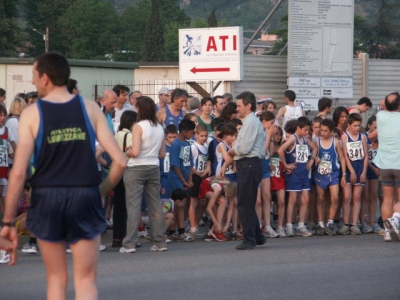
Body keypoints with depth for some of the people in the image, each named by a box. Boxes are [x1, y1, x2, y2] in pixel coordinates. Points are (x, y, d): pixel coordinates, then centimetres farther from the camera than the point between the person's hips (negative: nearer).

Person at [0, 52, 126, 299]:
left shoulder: (32, 113, -3)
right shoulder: (90, 108, 2)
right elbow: (120, 161, -3)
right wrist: (102, 191, 14)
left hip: (47, 198, 0)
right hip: (85, 196, 0)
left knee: (57, 279, 15)